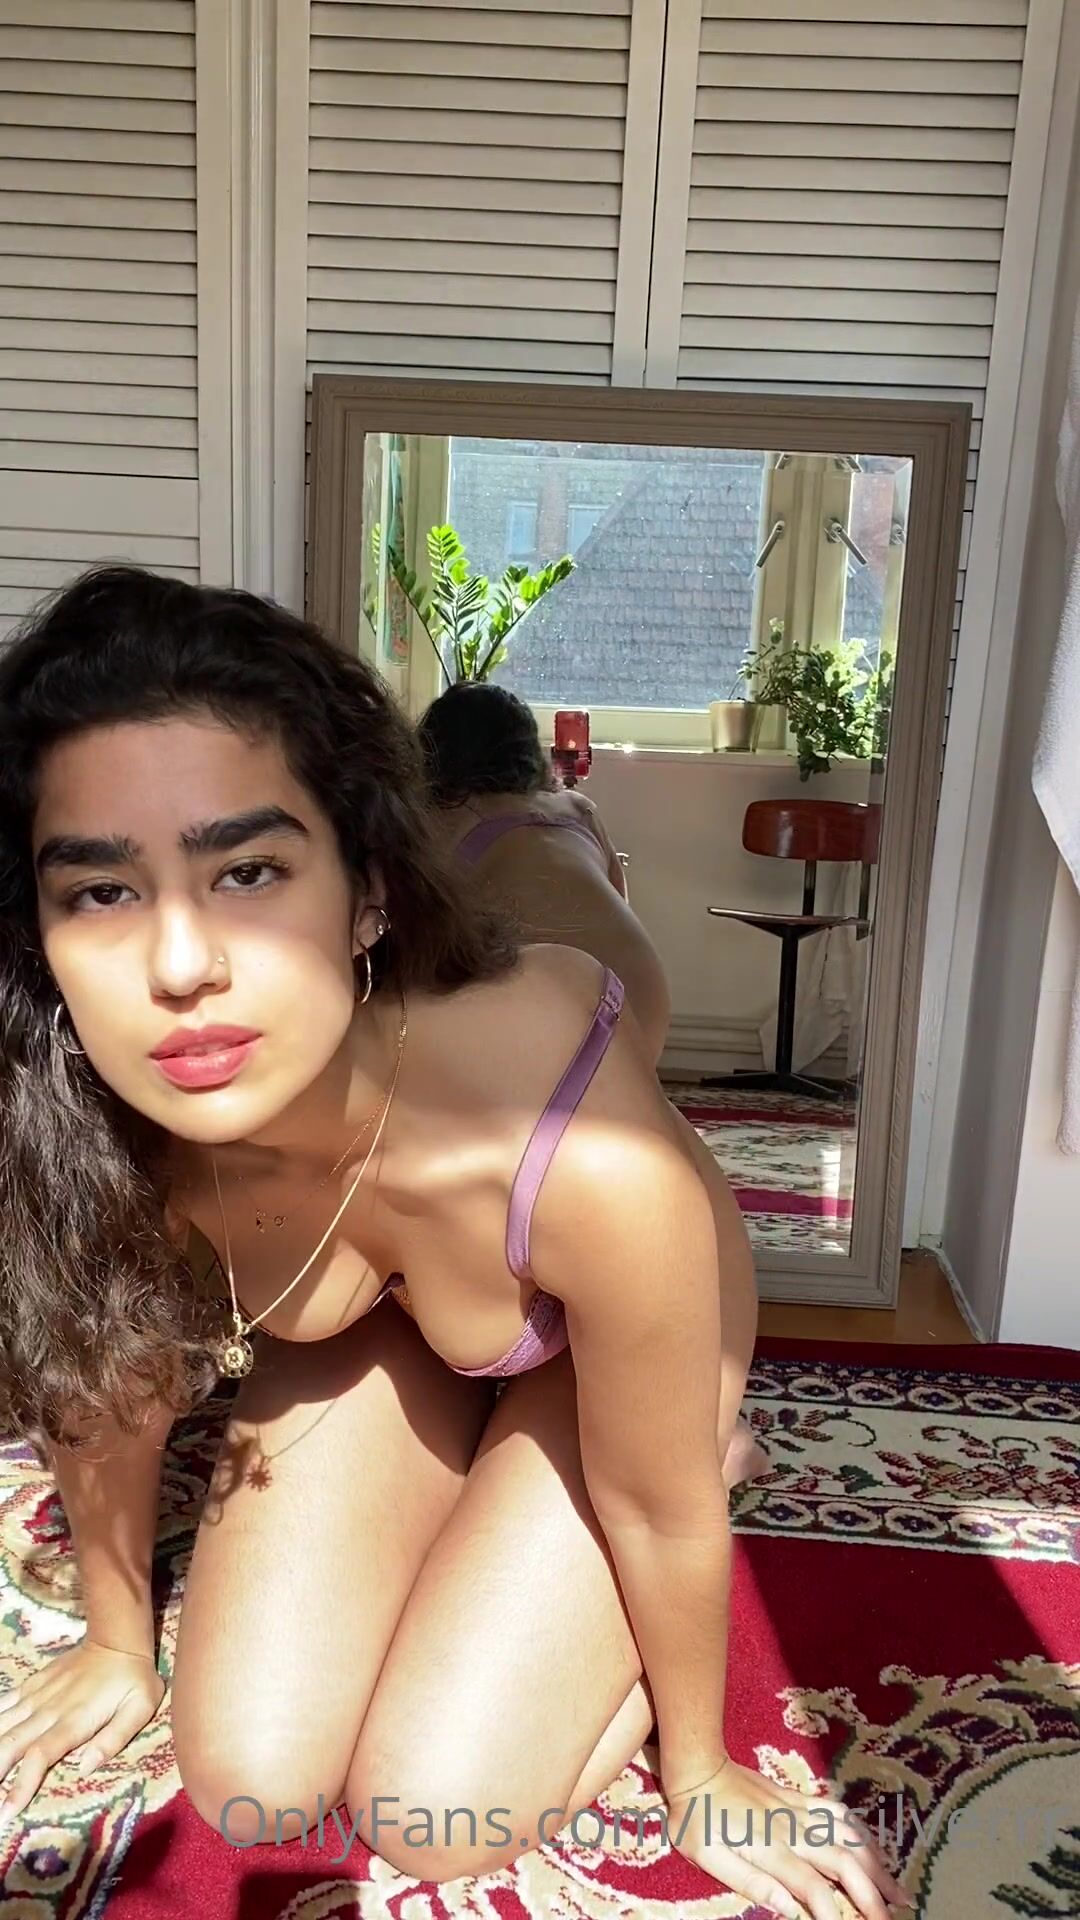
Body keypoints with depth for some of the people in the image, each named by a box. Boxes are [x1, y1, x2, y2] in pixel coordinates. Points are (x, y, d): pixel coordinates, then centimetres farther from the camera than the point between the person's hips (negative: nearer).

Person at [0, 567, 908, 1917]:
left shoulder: (596, 1166, -44)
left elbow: (660, 1511, -22)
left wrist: (699, 1772, -1)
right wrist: (118, 1644, 11)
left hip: (594, 1345, -2)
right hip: (372, 1331, 3)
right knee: (249, 1787, -1)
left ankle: (589, 1605, 21)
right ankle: (441, 1517, 23)